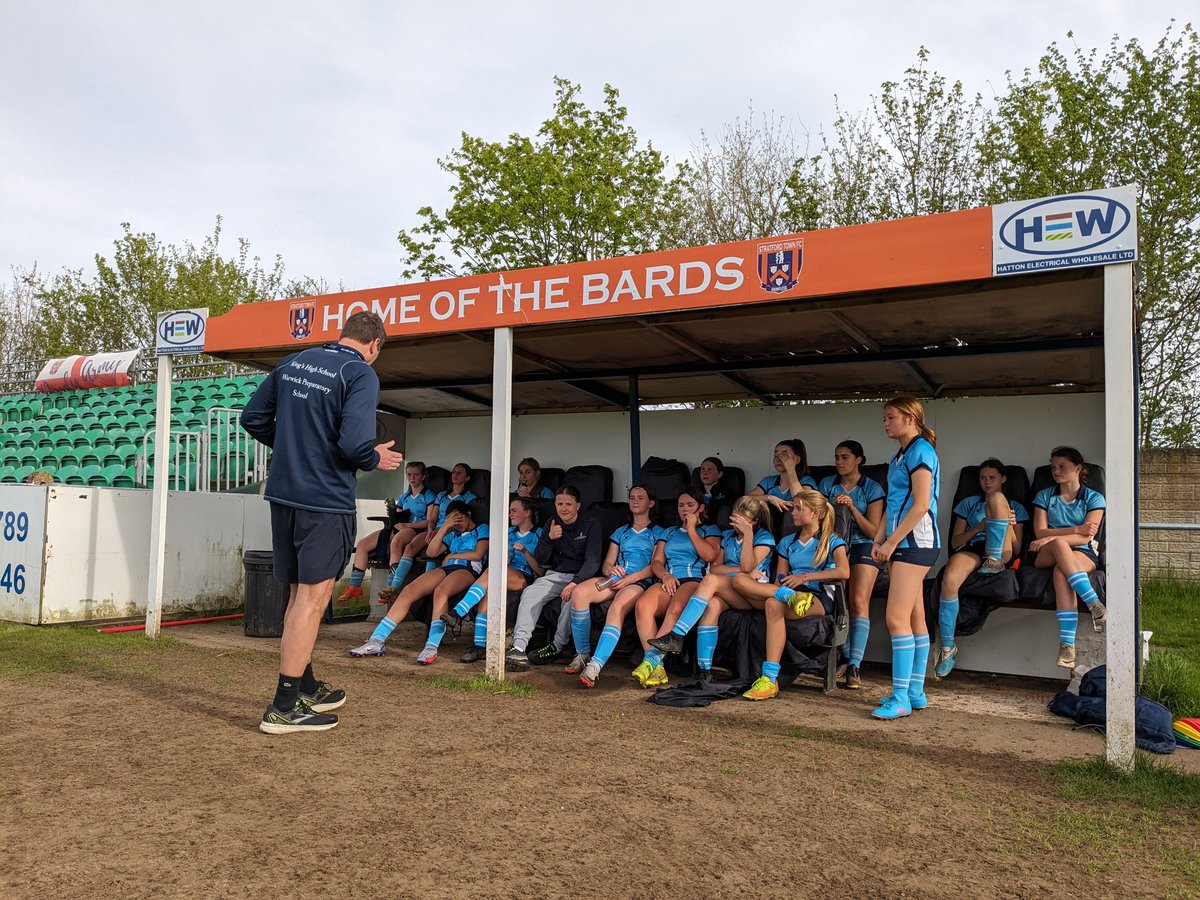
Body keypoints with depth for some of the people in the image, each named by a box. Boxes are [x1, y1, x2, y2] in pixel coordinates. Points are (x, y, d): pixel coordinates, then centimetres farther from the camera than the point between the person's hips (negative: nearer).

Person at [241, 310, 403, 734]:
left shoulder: (293, 362, 10)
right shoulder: (361, 373, -12)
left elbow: (253, 417, 13)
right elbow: (355, 443, -23)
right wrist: (376, 459, -3)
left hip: (283, 494, 7)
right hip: (326, 501, -7)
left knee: (299, 593, 18)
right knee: (312, 599, 1)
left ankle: (306, 687, 33)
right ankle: (284, 708, 6)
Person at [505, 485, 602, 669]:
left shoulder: (591, 525, -3)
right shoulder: (552, 523, 10)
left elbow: (593, 561, -13)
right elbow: (541, 560, 7)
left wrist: (575, 582, -30)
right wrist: (549, 538, -12)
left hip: (581, 577, -4)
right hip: (555, 574, 4)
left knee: (573, 597, -36)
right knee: (530, 593, -24)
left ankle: (557, 646, -21)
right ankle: (519, 645, -34)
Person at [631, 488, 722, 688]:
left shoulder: (710, 530, 21)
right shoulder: (668, 532, 32)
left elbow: (710, 555, 1)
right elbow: (656, 562, 20)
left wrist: (692, 530, 8)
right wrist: (665, 575, -3)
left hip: (695, 580, -3)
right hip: (668, 581, 3)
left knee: (676, 609, -40)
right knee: (642, 605, -33)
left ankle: (651, 660, -43)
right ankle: (657, 667, -39)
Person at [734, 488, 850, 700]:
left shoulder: (832, 541, 9)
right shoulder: (787, 542, 25)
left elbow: (844, 572, -10)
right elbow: (780, 577, 15)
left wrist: (805, 576, -13)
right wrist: (784, 590, -9)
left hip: (819, 598, -5)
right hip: (789, 591, 5)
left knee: (774, 605, -39)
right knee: (739, 579, -19)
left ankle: (770, 679, -42)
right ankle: (788, 596, -35)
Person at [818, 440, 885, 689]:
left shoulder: (872, 489, 3)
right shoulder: (827, 484, 11)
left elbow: (874, 531, -2)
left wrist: (852, 507, -13)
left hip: (862, 547, -2)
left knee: (859, 601, -20)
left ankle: (854, 667, -23)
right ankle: (845, 659, 1)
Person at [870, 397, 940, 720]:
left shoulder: (920, 450, -10)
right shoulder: (900, 455, 18)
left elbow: (921, 505, -18)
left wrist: (892, 541, -16)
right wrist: (879, 539, 9)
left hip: (915, 541, -10)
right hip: (901, 543, 10)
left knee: (897, 618, -12)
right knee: (914, 619, 11)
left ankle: (901, 698, -8)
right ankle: (916, 693, 17)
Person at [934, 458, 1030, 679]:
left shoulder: (1015, 508, 27)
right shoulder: (969, 503, 28)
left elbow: (1016, 549, 15)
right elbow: (955, 542, 18)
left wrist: (1010, 526, -5)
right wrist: (977, 528, -1)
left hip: (1000, 555, 0)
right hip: (971, 551, 1)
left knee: (996, 499, -20)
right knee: (949, 579, -38)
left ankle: (994, 562, -27)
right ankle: (947, 647, -27)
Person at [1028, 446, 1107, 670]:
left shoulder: (1094, 498, 7)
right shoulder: (1044, 496, 14)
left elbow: (1086, 537, -7)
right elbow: (1040, 532, 0)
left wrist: (1052, 537, -22)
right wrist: (1075, 529, -14)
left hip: (1083, 555, -1)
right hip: (1046, 558, 2)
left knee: (1061, 572, -39)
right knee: (1059, 545, -37)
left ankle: (1067, 644, -48)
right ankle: (1096, 607, -44)